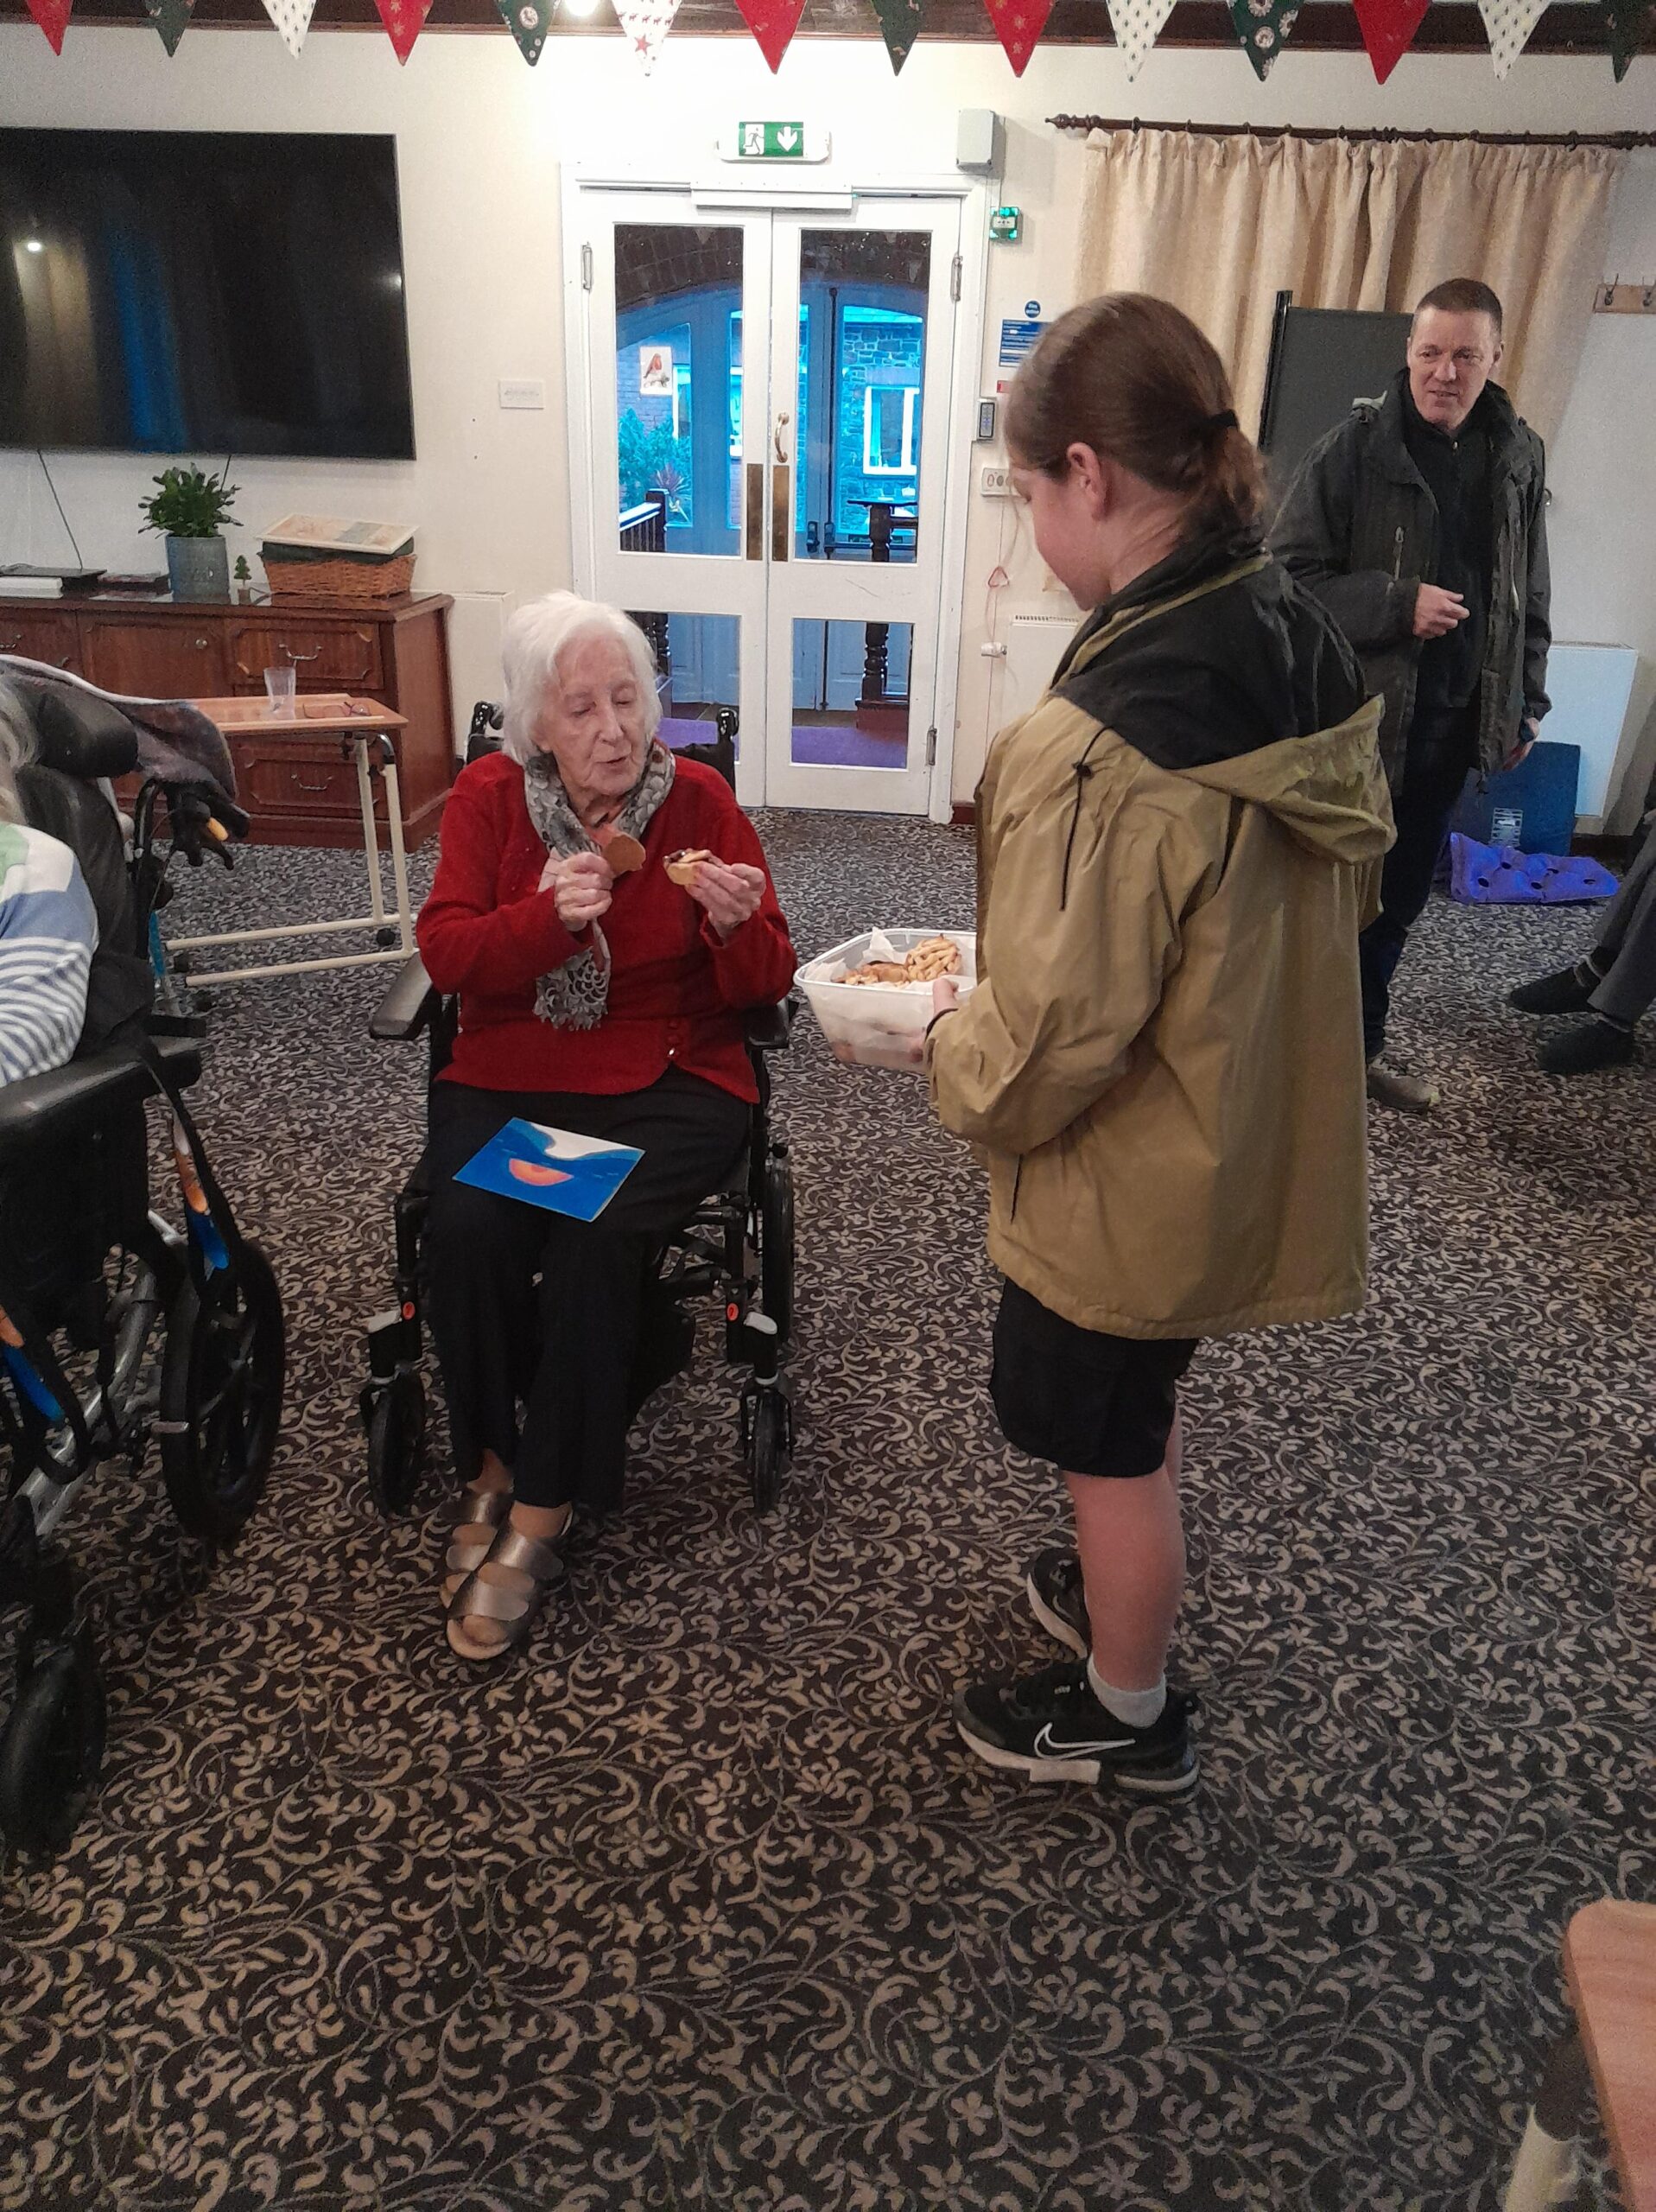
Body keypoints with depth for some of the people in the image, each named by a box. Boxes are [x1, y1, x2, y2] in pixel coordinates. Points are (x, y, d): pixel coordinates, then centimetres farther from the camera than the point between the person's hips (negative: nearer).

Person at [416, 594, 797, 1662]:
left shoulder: (700, 797, -1)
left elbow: (767, 987, -2)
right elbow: (445, 952, -7)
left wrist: (739, 927, -25)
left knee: (597, 1241, -27)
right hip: (510, 1074, 2)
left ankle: (540, 1514, -10)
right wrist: (549, 915, -25)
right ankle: (494, 1464, -1)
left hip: (669, 1079, -1)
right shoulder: (490, 796, 3)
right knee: (468, 1228, -26)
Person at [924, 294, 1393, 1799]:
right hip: (1246, 1142, 8)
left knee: (1110, 1446, 16)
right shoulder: (1307, 657, -5)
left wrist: (950, 1041, -5)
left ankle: (1127, 1718, 40)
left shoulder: (1107, 746, -32)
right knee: (1143, 1410, 29)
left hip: (1127, 1183, -8)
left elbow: (1050, 1050, -28)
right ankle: (1127, 1595, 55)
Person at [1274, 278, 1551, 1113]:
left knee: (1399, 900, 15)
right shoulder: (1353, 447, -9)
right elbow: (1290, 575, -13)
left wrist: (1525, 702, 12)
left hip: (1454, 722, 5)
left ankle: (1360, 1046, 30)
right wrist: (1398, 604, -22)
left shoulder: (1518, 457, 7)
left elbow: (1529, 598, 15)